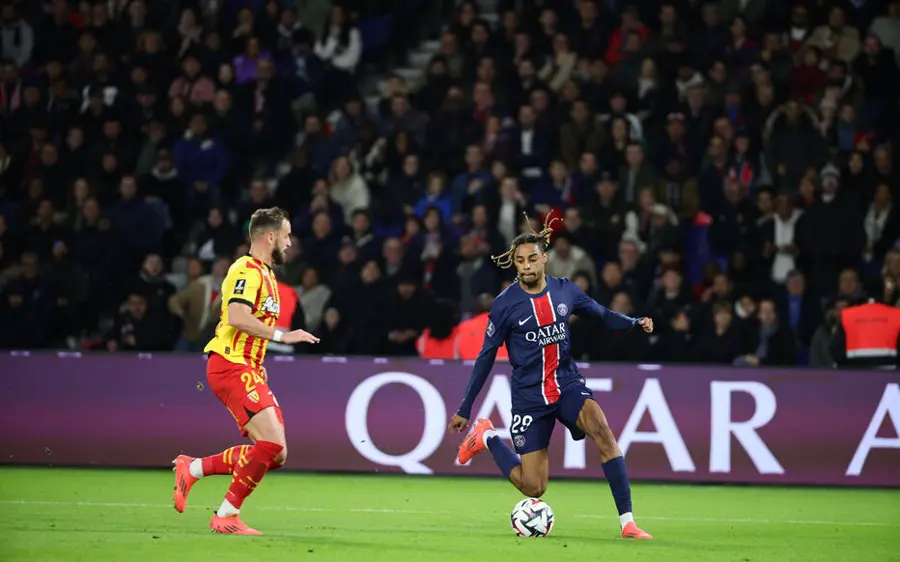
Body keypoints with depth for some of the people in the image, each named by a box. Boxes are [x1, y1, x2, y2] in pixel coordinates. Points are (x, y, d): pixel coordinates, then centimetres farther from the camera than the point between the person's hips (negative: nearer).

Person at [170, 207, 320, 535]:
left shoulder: (265, 274, 22)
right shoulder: (248, 270, -10)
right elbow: (237, 316, -25)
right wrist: (282, 335, -23)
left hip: (249, 369, 10)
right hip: (231, 366, -10)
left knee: (275, 455, 2)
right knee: (270, 444, -19)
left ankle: (192, 468, 11)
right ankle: (226, 516, -9)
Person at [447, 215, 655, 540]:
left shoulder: (565, 291, -2)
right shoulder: (505, 305, -9)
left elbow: (602, 314, 13)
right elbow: (486, 357, -2)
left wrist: (634, 323, -8)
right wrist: (464, 410, 0)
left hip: (567, 384, 2)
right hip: (529, 399, -2)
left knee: (602, 431, -28)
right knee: (533, 488, -2)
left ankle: (627, 522, -25)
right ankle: (487, 438, 28)